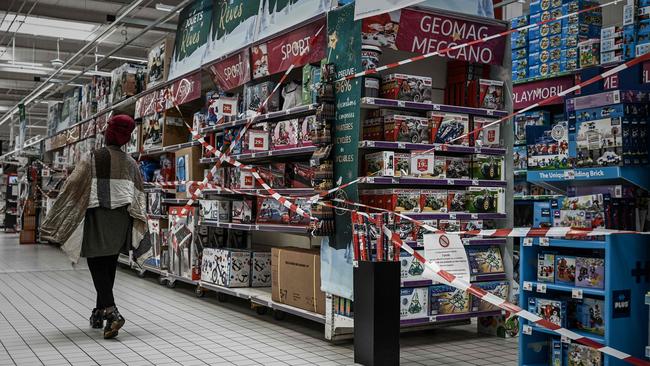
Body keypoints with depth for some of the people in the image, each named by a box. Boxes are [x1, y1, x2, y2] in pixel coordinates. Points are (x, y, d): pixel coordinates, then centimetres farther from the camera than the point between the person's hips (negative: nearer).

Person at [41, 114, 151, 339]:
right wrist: (139, 227, 17)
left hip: (97, 217, -4)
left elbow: (72, 188, -9)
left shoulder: (92, 159, -7)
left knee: (97, 266, -1)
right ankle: (99, 313, 25)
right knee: (109, 266, 14)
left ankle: (111, 312, -19)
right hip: (121, 219, 4)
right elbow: (139, 195, 9)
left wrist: (54, 221, -3)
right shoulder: (130, 163, 6)